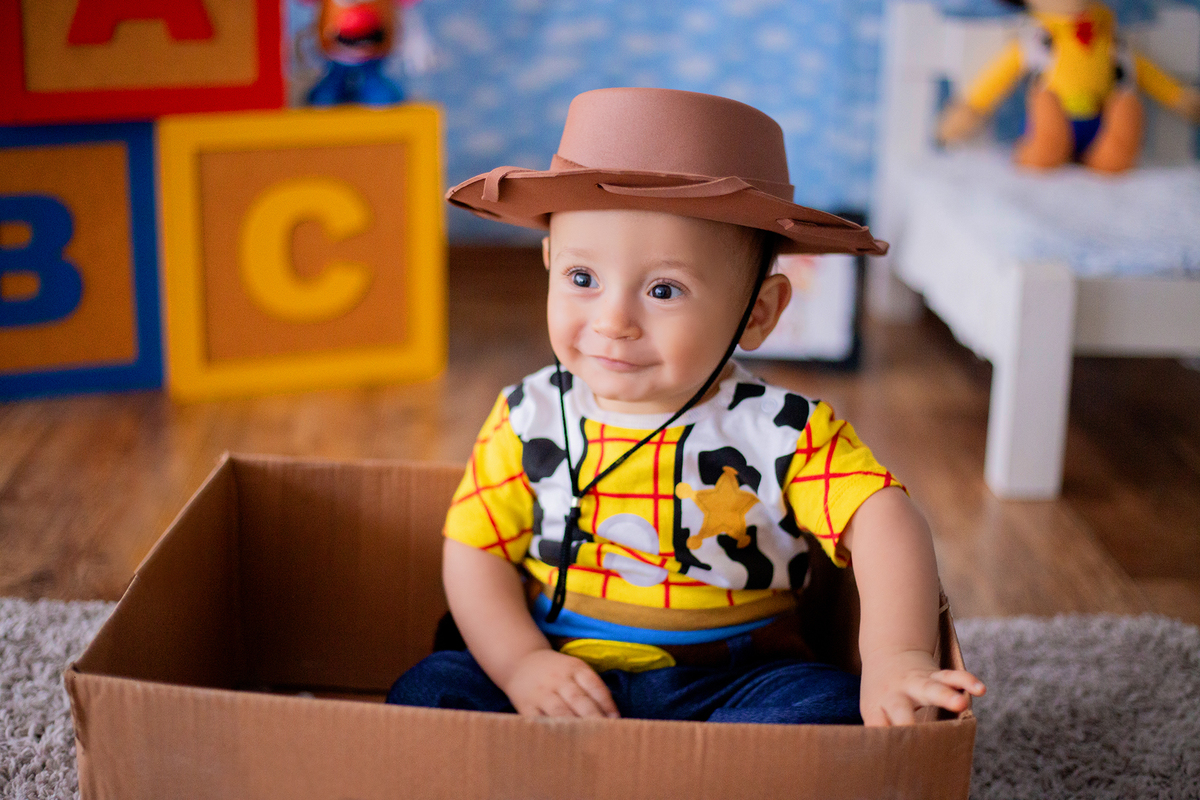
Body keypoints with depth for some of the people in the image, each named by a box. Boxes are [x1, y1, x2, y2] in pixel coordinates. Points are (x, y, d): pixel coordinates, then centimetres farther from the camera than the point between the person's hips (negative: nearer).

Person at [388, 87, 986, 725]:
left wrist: (897, 659, -36)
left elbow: (883, 520, -19)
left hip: (727, 688, -1)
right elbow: (475, 549, 1)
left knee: (829, 706, -27)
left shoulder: (780, 433, -10)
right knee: (426, 690, -19)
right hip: (558, 675, 2)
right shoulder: (529, 420, -2)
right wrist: (522, 665, -15)